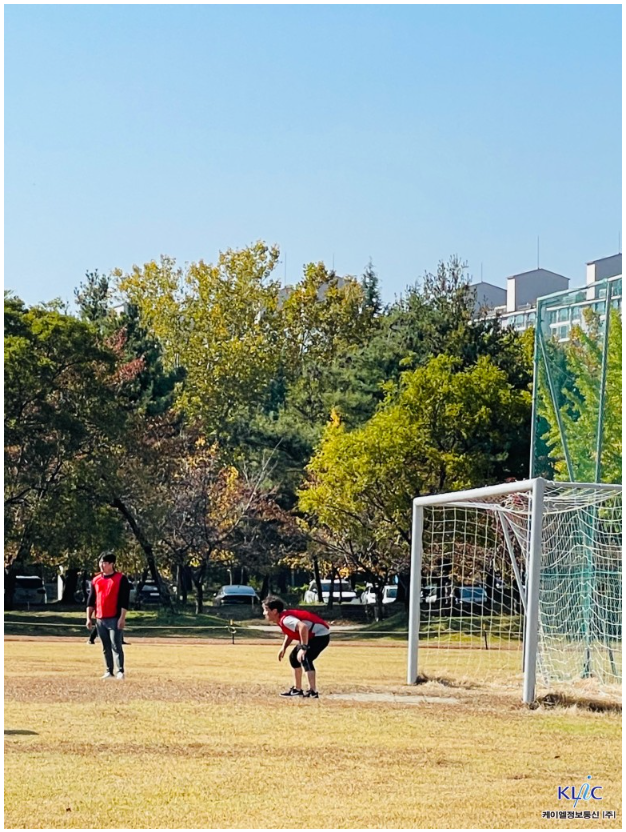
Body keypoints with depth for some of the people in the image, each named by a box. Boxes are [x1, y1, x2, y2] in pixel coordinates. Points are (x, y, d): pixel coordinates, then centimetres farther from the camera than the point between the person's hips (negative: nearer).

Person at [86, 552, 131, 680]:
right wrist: (89, 618, 8)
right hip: (100, 620, 6)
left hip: (115, 619, -6)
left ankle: (120, 671, -11)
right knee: (106, 647, 9)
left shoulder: (121, 579, -3)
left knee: (116, 646, -10)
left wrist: (122, 618, -15)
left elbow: (125, 600, -8)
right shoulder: (96, 580, 13)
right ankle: (109, 672, 14)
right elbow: (91, 600, 15)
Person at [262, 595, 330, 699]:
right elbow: (290, 632, 23)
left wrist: (303, 648, -39)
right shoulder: (282, 618, 4)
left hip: (320, 634, -11)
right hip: (313, 636, 11)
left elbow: (303, 627, -43)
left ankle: (313, 691, -35)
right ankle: (297, 689, 31)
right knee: (293, 657, 20)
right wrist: (284, 647, 12)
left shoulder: (285, 619, -27)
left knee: (304, 658, -28)